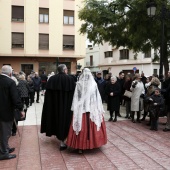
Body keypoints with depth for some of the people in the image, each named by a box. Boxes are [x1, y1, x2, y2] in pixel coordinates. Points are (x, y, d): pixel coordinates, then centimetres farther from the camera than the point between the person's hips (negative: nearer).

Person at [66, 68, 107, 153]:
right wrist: (100, 109, 8)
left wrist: (75, 109, 3)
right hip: (93, 109, 1)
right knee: (92, 126, 12)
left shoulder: (79, 84, -7)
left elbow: (76, 98, -5)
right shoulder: (94, 84, -4)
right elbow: (97, 98, 1)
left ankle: (80, 146, 9)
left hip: (81, 109, -1)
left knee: (81, 126, 4)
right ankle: (92, 143, 24)